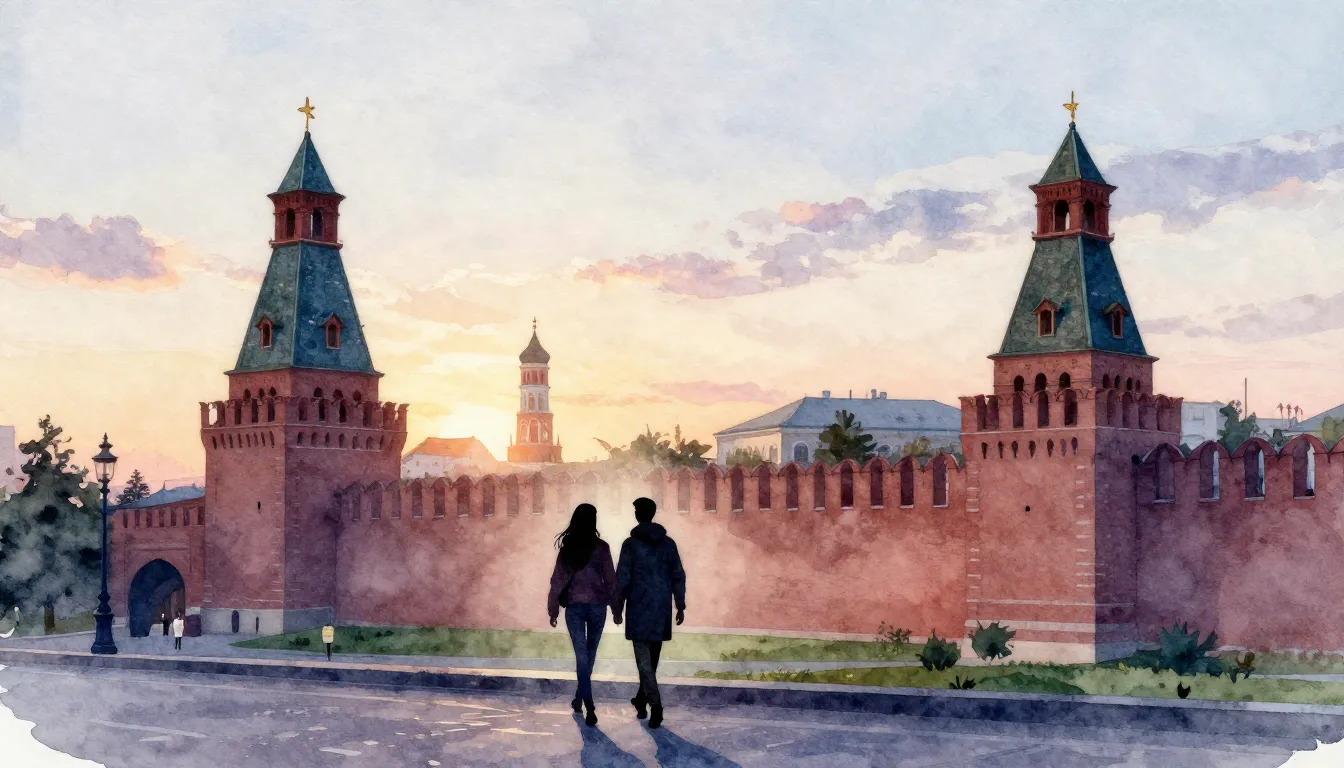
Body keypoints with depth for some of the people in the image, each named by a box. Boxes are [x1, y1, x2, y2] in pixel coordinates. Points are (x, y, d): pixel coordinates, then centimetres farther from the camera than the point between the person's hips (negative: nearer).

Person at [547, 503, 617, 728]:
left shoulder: (567, 547, -1)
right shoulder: (601, 547, -5)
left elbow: (558, 579, 1)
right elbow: (610, 579, -2)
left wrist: (553, 609, 8)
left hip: (574, 605, 0)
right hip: (597, 604, 0)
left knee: (581, 654, -2)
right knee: (589, 654, 16)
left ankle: (589, 705, -14)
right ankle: (580, 697, 27)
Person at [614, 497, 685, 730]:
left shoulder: (631, 544, -7)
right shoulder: (668, 543, 6)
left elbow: (622, 578, -7)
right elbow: (678, 576, 7)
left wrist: (617, 608, 0)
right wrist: (680, 605, 13)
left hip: (639, 607, -4)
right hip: (662, 609, 4)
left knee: (643, 657, -5)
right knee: (652, 655, 16)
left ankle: (655, 705, -18)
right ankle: (642, 699, 30)